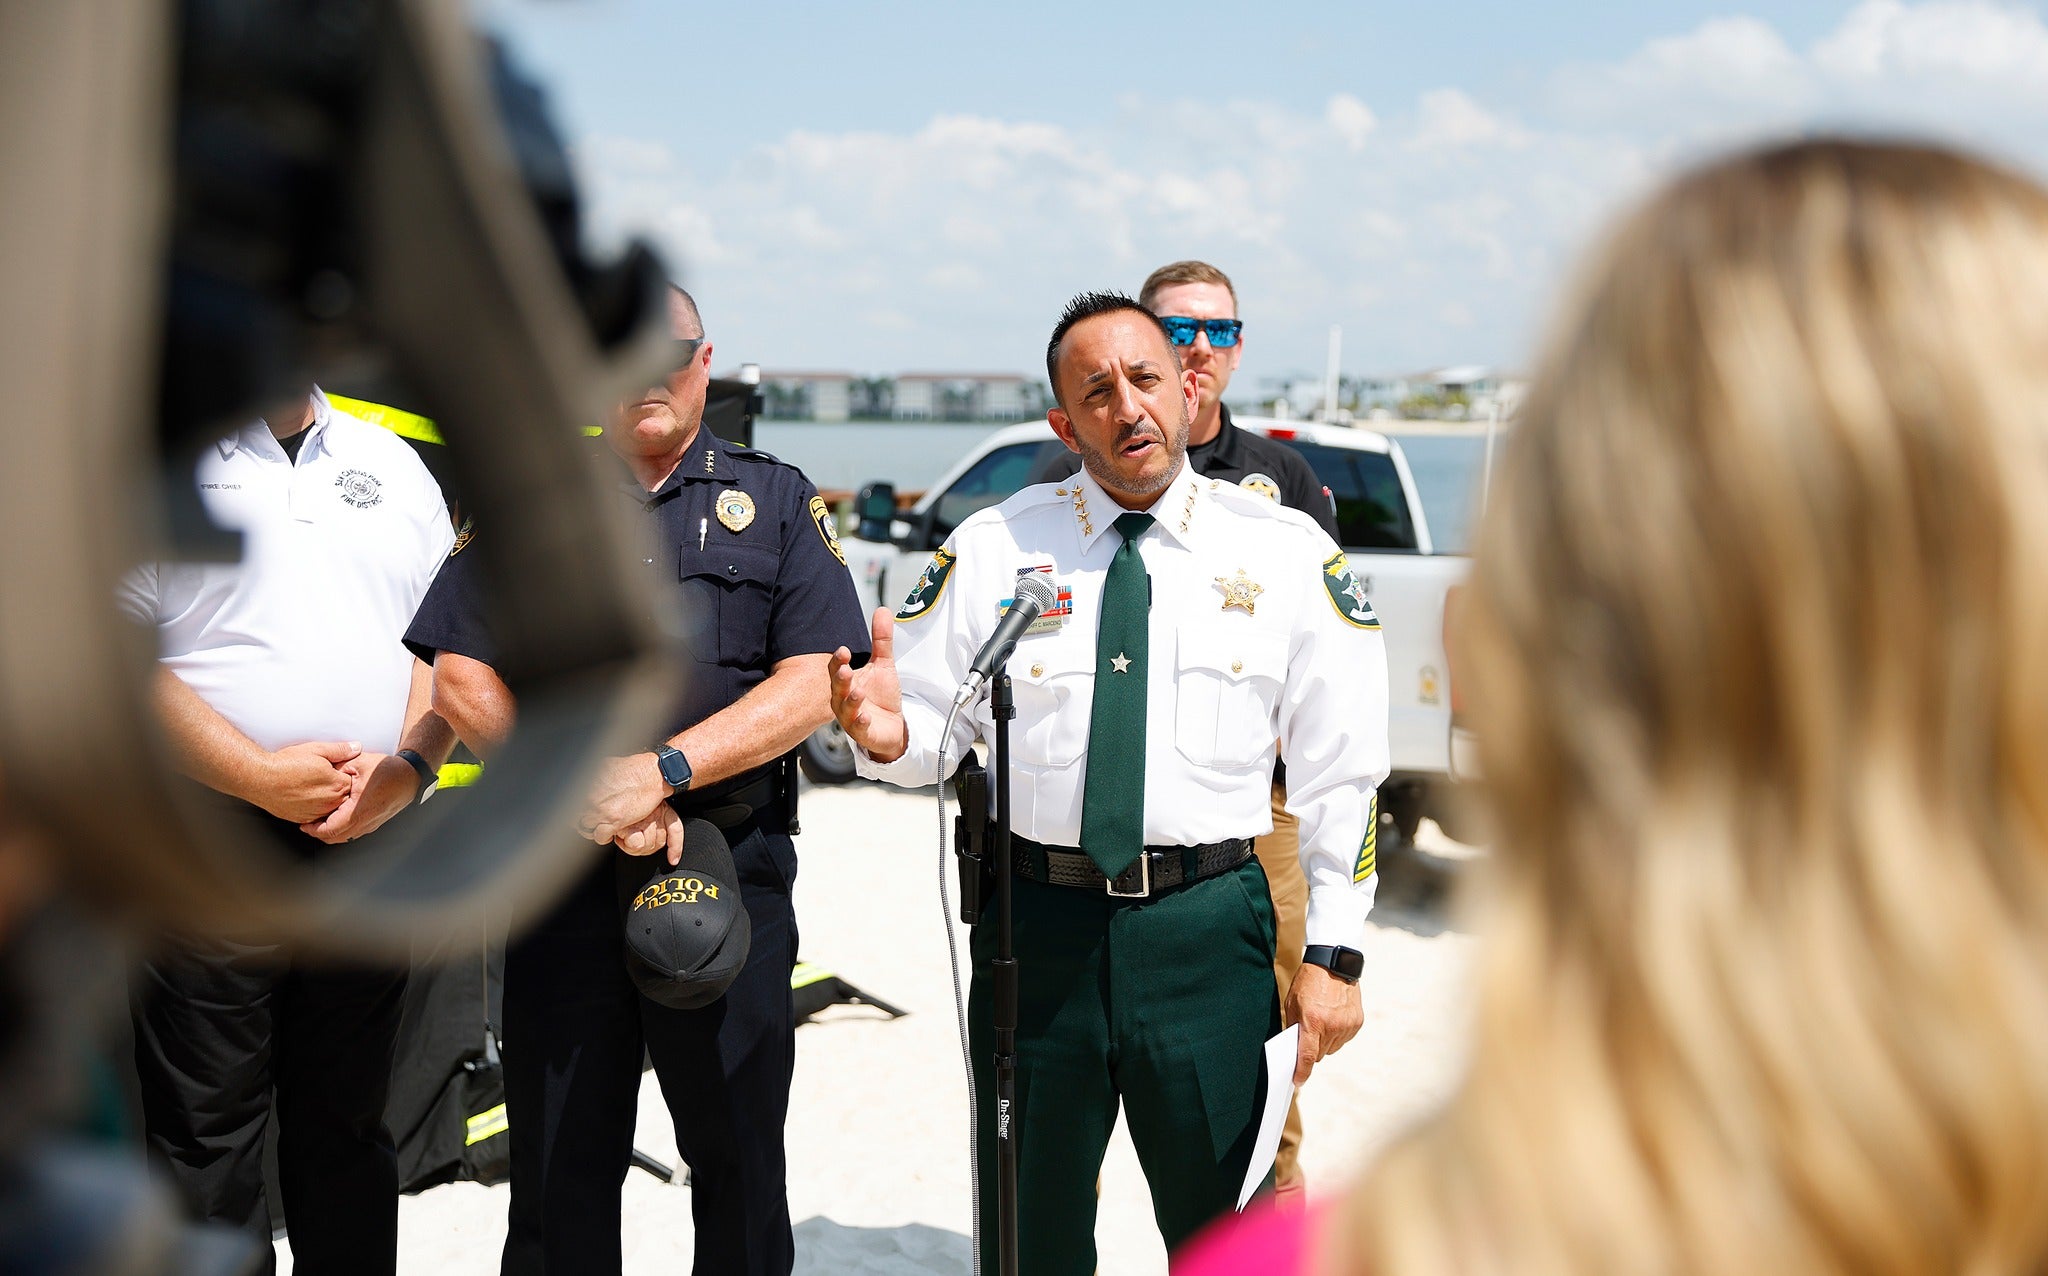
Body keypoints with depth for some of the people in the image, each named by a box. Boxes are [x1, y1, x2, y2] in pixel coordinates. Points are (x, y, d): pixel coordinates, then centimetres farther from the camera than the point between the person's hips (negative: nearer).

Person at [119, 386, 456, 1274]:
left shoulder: (393, 463, 14)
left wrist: (408, 767, -5)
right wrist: (260, 777, -16)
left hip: (374, 837, 5)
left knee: (349, 1124, 14)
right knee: (207, 1135, 3)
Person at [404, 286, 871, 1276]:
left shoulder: (776, 500, 7)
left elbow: (814, 683, -5)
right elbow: (461, 682, 2)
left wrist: (659, 771, -15)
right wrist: (588, 791, -11)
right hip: (561, 874, 1)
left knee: (741, 1163, 7)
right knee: (559, 1166, 9)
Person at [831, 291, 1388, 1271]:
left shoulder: (1287, 552, 1)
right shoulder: (993, 548, 3)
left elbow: (1339, 768, 1)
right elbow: (934, 729, 3)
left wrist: (1334, 952, -3)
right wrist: (887, 733, -21)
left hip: (1208, 931, -1)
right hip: (1041, 926, 1)